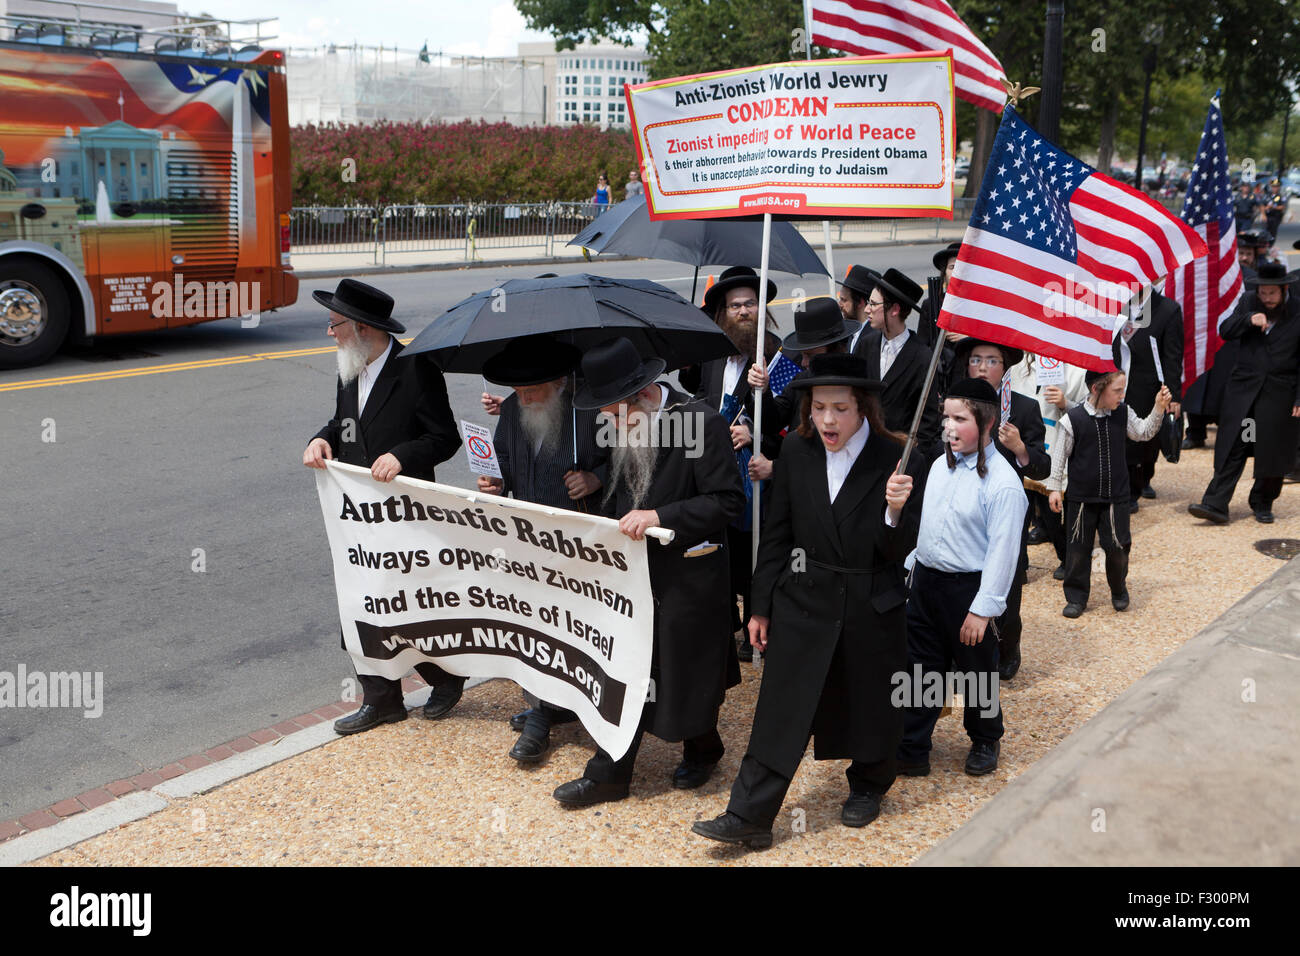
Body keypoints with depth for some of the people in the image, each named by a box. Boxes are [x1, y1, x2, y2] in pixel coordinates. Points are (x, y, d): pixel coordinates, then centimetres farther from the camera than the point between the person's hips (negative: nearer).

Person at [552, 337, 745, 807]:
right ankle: (608, 775, 19)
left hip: (687, 576, -6)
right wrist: (614, 526, 3)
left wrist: (661, 517, -26)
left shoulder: (700, 422, -18)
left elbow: (727, 501, -19)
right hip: (632, 567, 6)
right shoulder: (623, 424, 4)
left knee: (688, 668, 11)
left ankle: (701, 749, 38)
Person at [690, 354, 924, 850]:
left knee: (870, 702, 16)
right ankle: (749, 816, 6)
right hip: (804, 599, 2)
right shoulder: (796, 451, -5)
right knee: (781, 708, 1)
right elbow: (776, 534, 2)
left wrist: (895, 511, -32)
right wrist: (761, 605, 4)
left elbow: (897, 552, -12)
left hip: (872, 604, -1)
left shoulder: (895, 459, -12)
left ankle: (868, 785, 42)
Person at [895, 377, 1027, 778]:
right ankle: (911, 751, 21)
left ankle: (985, 741, 36)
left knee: (976, 670, 12)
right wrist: (913, 565, 17)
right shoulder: (940, 465, 5)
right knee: (919, 668, 11)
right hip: (926, 580, 6)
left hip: (969, 587, -6)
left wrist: (983, 608, -19)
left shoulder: (1003, 482, -18)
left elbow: (1003, 550, -18)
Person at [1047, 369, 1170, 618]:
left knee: (1118, 546, 0)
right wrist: (1054, 487, -3)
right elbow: (1060, 455, -4)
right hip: (1081, 497, -2)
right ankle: (1076, 598, 19)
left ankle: (1119, 590, 26)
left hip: (1116, 497, 2)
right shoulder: (1073, 419, -12)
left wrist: (1158, 409, 1)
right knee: (1078, 548, 5)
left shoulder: (1123, 413, 0)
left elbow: (1143, 433, 13)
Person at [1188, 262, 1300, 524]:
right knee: (1231, 447, -3)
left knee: (1272, 451, 6)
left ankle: (1263, 504, 23)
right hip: (1244, 385, 2)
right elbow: (1225, 331, 2)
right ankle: (1216, 504, -4)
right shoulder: (1248, 302, 4)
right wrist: (1248, 319, -17)